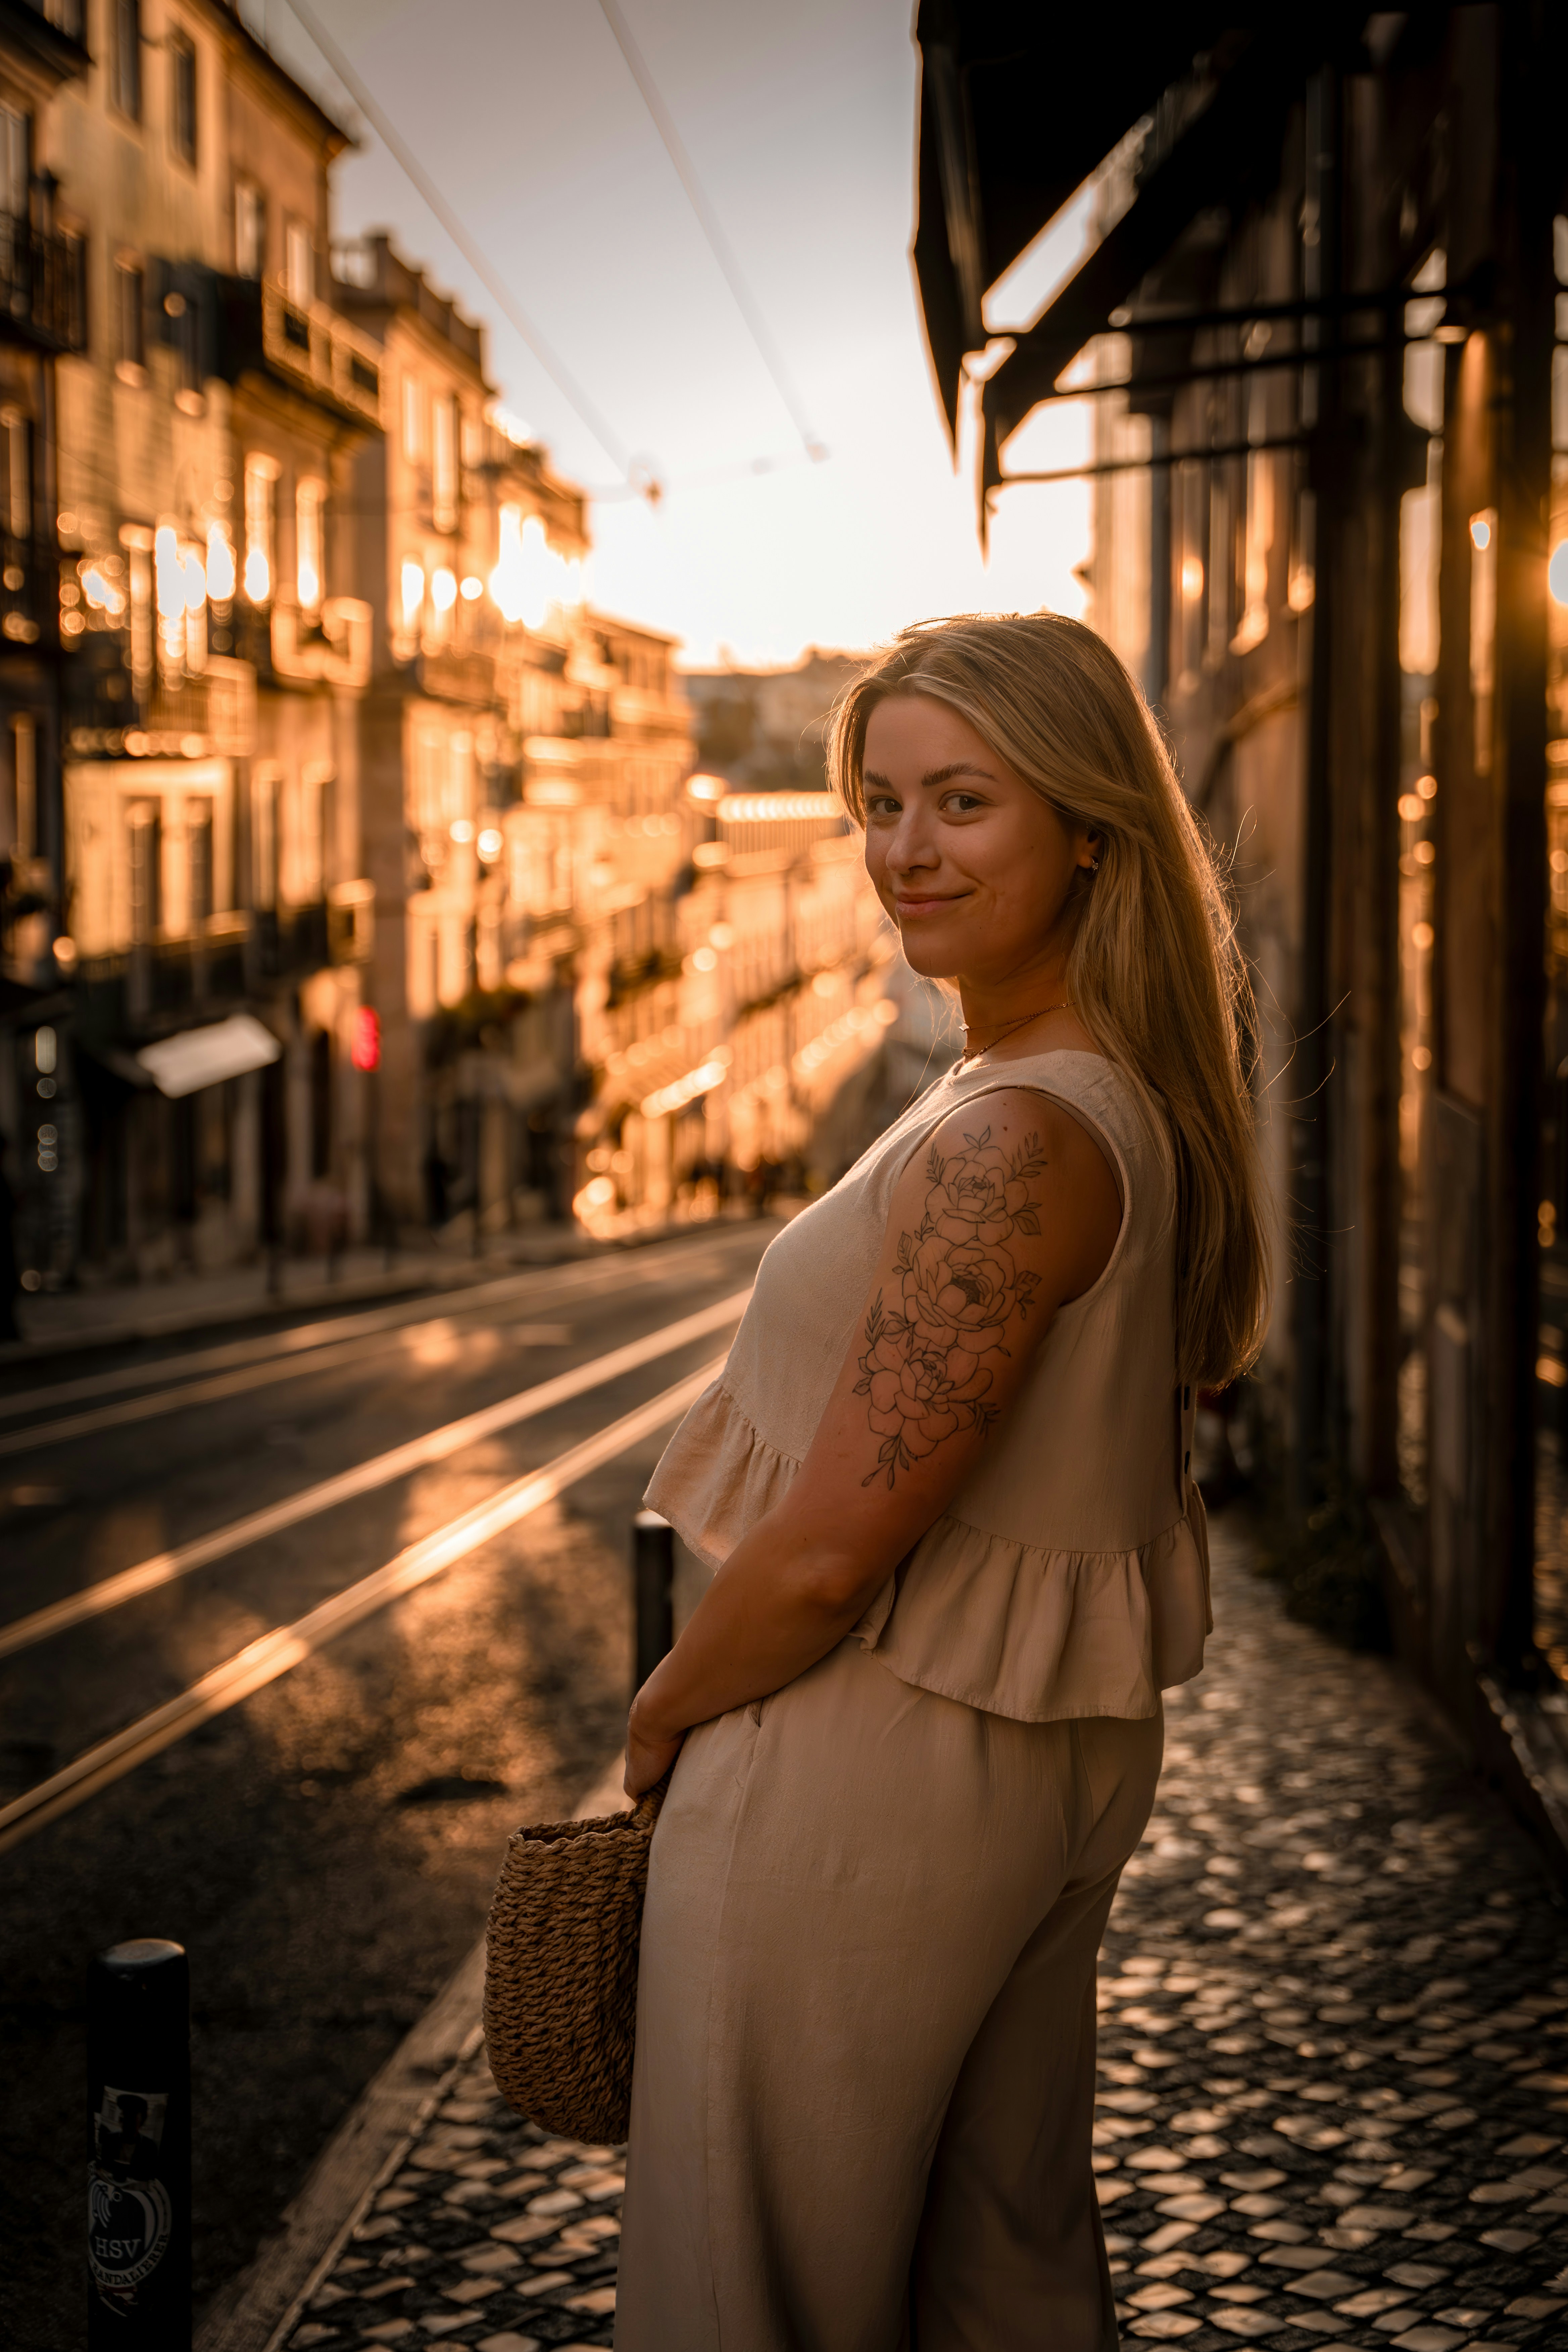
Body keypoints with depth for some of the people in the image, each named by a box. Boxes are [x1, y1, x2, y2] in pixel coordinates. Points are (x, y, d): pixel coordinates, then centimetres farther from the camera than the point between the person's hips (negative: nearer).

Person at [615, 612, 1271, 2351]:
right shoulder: (1140, 1096, 4)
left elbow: (826, 1554, -24)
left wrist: (662, 1716, -6)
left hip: (870, 1780, -9)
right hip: (1059, 1757, 9)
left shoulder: (1011, 1142, -26)